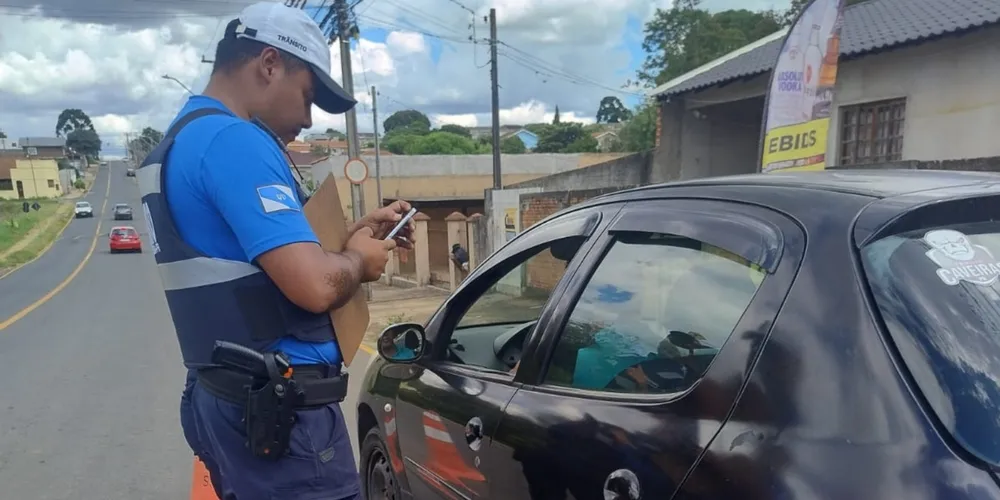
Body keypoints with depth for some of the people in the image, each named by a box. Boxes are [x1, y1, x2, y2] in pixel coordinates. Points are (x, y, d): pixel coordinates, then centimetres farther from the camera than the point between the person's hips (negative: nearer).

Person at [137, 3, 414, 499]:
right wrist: (358, 258, -8)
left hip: (227, 398, 10)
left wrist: (353, 232, 11)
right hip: (279, 408, -10)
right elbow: (315, 286, -28)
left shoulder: (183, 139, 14)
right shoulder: (236, 140, -19)